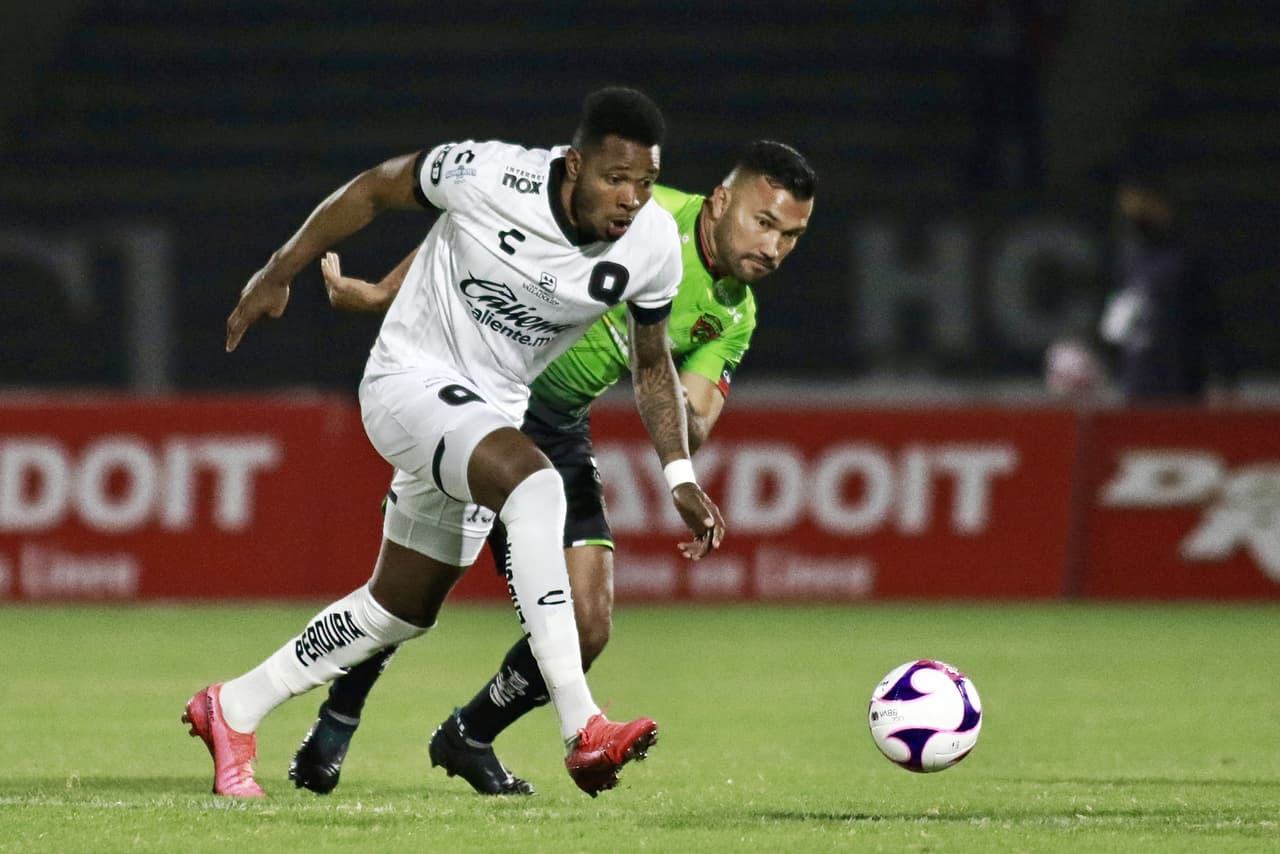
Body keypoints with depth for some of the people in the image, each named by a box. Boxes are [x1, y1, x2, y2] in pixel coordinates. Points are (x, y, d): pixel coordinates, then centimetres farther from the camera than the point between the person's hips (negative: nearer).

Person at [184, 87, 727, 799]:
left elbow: (652, 364, 6)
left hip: (490, 413, 7)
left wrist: (680, 477, -2)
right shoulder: (488, 176, -25)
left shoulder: (653, 247, -11)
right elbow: (376, 189, -8)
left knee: (401, 612, 14)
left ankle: (233, 710, 33)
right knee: (533, 482, -33)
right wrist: (278, 275, 0)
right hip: (410, 381, -7)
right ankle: (582, 729, -38)